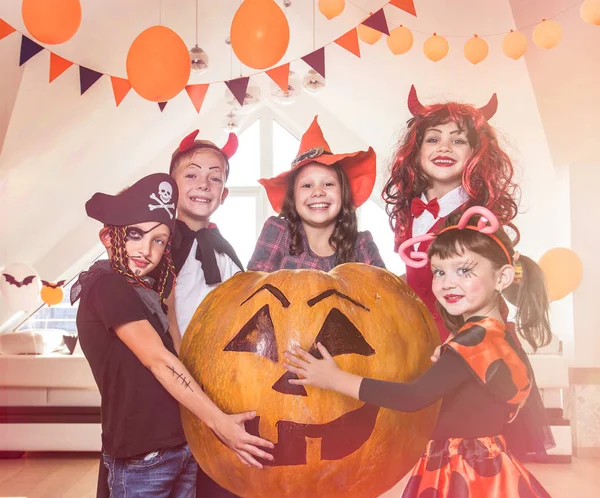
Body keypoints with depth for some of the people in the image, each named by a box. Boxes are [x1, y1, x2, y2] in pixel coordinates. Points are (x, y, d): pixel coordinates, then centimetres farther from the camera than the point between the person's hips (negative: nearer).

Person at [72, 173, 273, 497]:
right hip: (141, 458, -8)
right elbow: (157, 360, -21)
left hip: (181, 447, 8)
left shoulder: (145, 291, 12)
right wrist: (218, 420, -24)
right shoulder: (107, 285, -14)